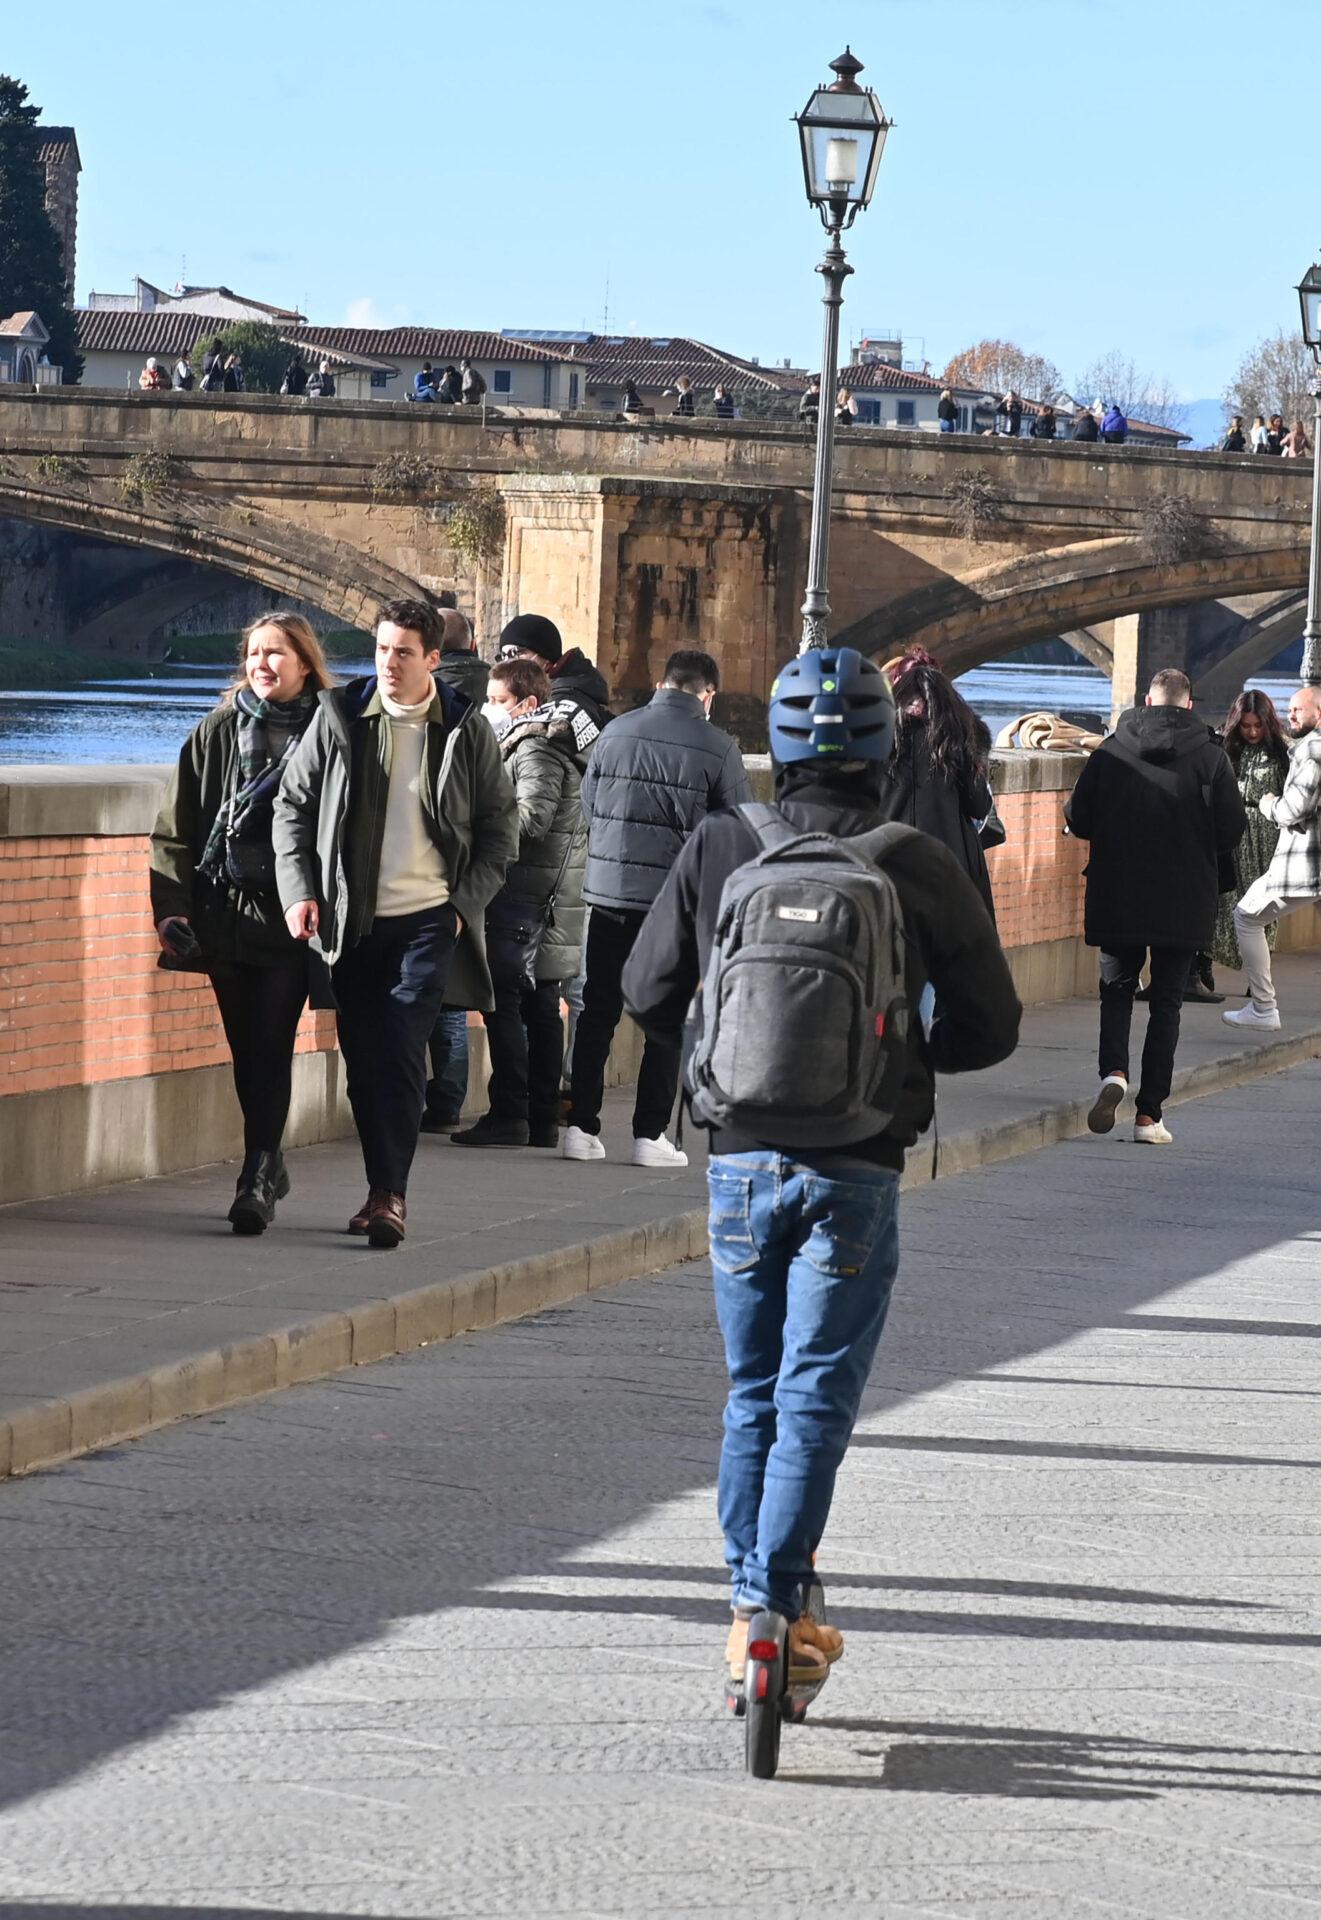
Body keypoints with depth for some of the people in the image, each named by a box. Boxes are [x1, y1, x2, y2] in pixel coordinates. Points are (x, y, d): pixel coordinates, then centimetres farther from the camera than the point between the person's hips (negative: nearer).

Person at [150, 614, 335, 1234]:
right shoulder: (218, 732, 6)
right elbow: (177, 828, 7)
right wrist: (172, 905, -3)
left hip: (293, 920, -3)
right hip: (227, 914, 3)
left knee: (270, 1047, -10)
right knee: (247, 1049, 10)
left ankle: (257, 1178, -10)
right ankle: (268, 1165, 26)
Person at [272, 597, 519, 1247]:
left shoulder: (465, 730, 2)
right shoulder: (338, 719, 3)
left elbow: (500, 826, 9)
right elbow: (293, 805, 9)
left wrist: (466, 902, -1)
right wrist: (299, 892, -2)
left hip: (430, 918, -2)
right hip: (352, 920, 2)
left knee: (402, 1050, -14)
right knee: (363, 1058, 6)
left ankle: (391, 1193, -13)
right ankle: (382, 1188, 18)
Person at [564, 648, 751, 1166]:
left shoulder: (616, 732, 3)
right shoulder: (717, 748, -7)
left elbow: (587, 804, 12)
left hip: (609, 890, 3)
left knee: (597, 1011, 9)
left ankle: (582, 1127, 7)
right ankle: (650, 1134, 4)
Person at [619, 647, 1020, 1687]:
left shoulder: (719, 850, -3)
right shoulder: (918, 869, -7)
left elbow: (649, 995, 4)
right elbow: (992, 1025, 0)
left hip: (741, 1160, 2)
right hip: (856, 1170, -2)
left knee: (752, 1394, 16)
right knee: (818, 1394, 3)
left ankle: (749, 1611, 18)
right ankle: (776, 1601, -6)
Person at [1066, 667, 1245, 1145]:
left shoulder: (1110, 751, -3)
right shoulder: (1210, 757, -6)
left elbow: (1077, 819, -1)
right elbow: (1231, 831, -7)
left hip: (1117, 896, 1)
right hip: (1184, 903, -1)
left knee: (1117, 988, 15)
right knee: (1166, 1000, 8)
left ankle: (1114, 1070, -13)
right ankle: (1149, 1114, 5)